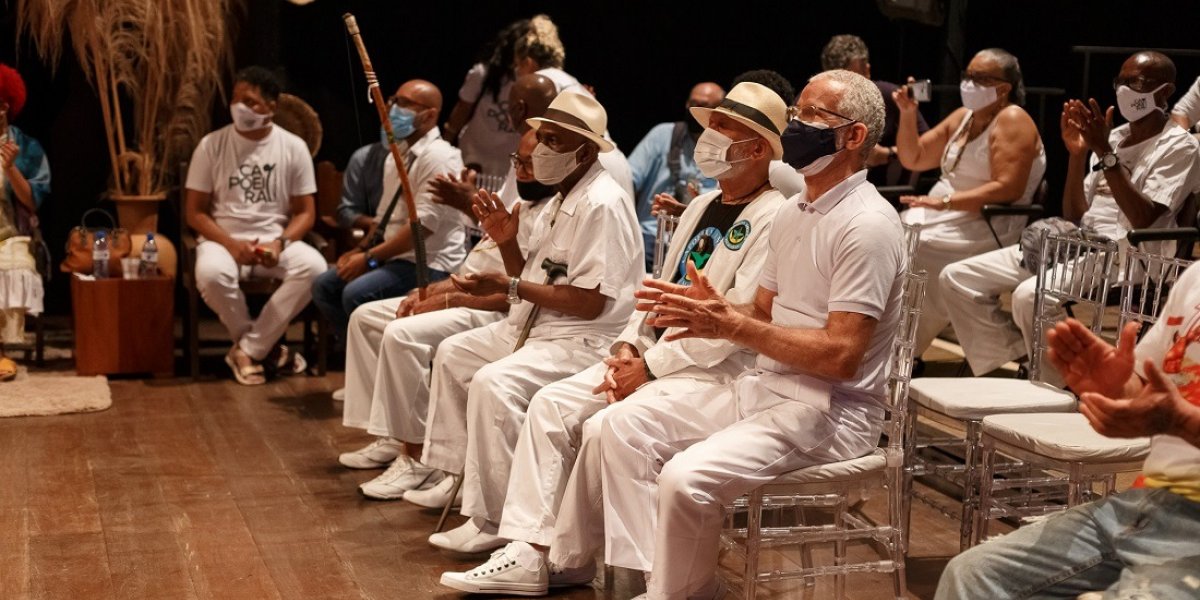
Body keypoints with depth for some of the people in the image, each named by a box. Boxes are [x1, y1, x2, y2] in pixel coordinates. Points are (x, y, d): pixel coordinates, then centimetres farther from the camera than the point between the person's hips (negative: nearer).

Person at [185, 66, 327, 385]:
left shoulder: (293, 147, 1)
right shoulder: (211, 145, -1)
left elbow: (305, 212, 4)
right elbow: (195, 212, 0)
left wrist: (280, 243, -16)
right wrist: (232, 244, -17)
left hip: (275, 240, 1)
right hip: (224, 239, -1)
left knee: (314, 267, -31)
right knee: (211, 273, -36)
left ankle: (248, 350, -18)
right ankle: (266, 345, -10)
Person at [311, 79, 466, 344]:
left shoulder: (438, 156, -16)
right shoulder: (397, 153, 15)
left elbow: (423, 224, -23)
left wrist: (370, 258, -19)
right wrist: (362, 249, 9)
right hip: (397, 257, 10)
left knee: (356, 293, -26)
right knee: (324, 286, 3)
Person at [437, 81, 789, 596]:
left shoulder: (771, 220, -13)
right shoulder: (702, 207, 17)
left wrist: (650, 365, -16)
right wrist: (629, 345, 2)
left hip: (713, 373, -9)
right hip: (652, 357, 9)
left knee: (603, 428, -26)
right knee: (550, 404, -5)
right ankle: (528, 553, -8)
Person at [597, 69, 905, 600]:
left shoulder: (867, 225, -16)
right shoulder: (793, 213, 13)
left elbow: (840, 356, -22)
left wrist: (732, 326, -22)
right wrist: (709, 307, -4)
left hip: (830, 411, -9)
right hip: (764, 387, 9)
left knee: (687, 477, -28)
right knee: (624, 427, -1)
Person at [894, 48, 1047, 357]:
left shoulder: (1012, 121, -9)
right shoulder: (962, 117, 15)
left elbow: (1007, 189, -19)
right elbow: (913, 159, 20)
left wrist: (945, 201, -22)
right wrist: (907, 114, 4)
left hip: (987, 229, -8)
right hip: (941, 217, 8)